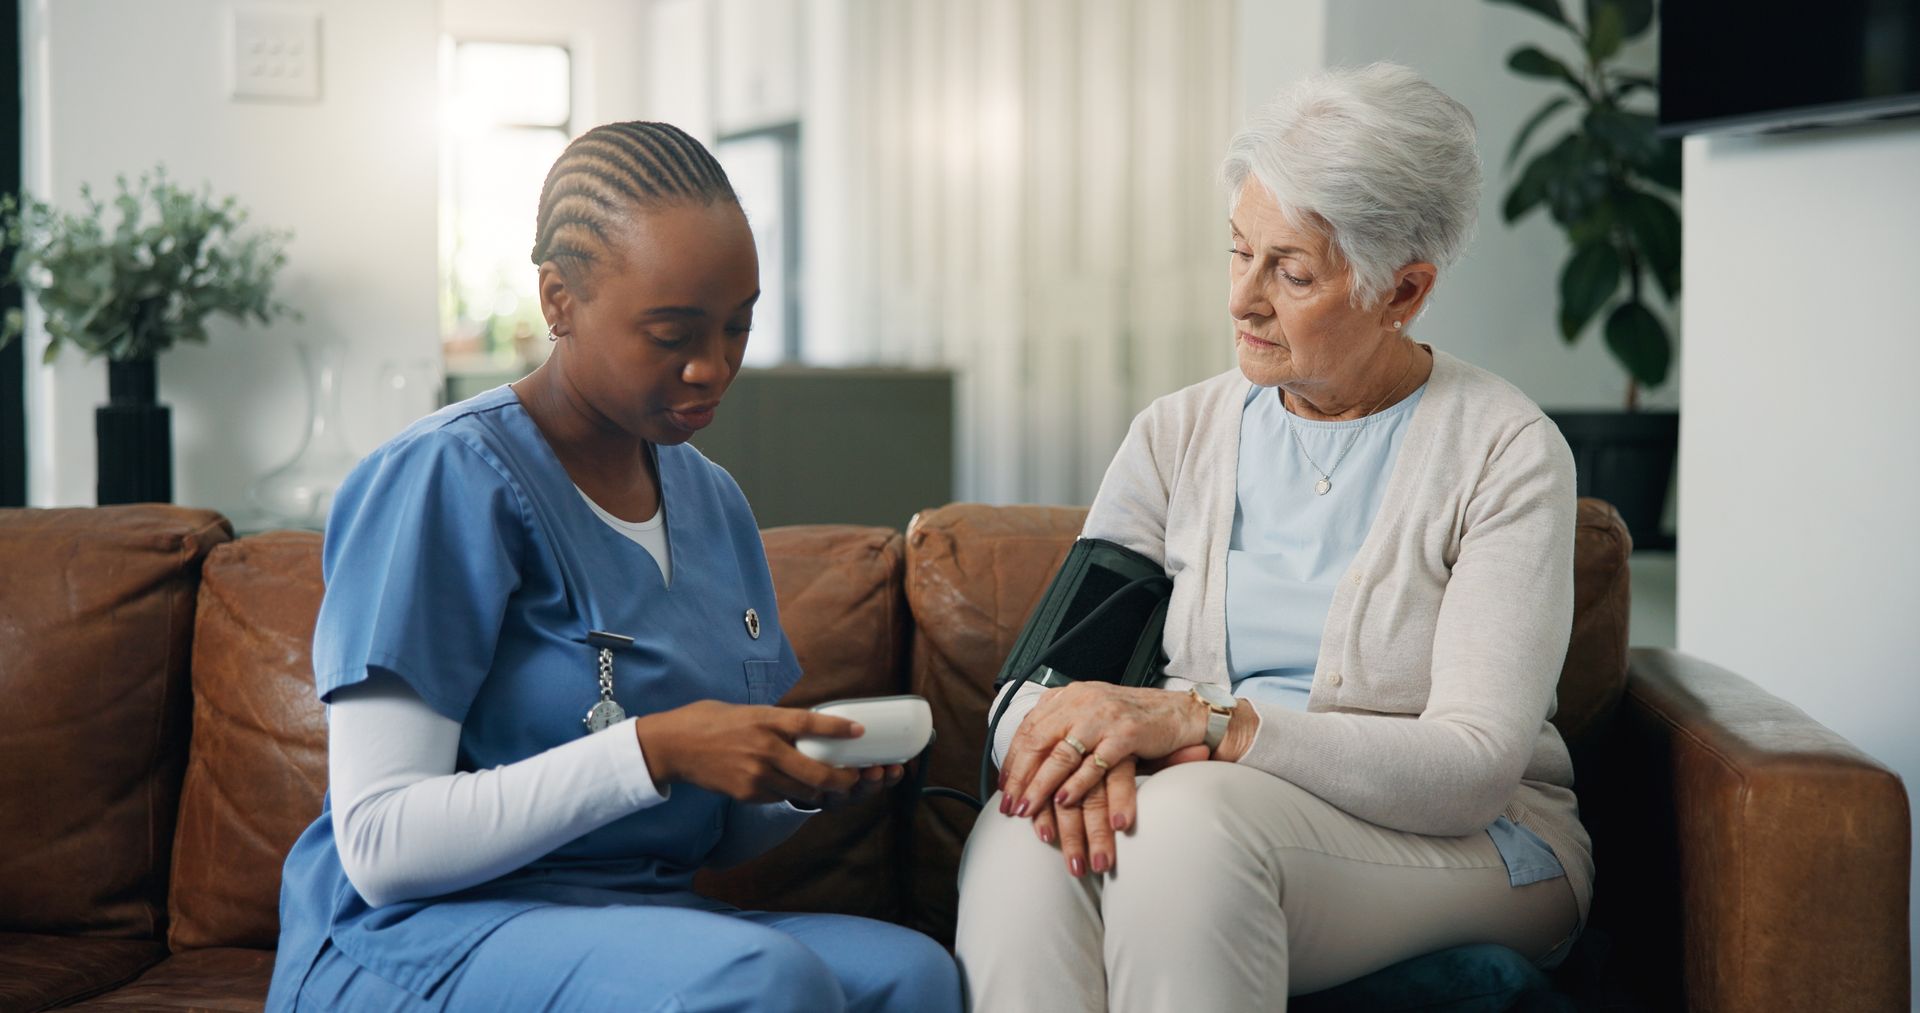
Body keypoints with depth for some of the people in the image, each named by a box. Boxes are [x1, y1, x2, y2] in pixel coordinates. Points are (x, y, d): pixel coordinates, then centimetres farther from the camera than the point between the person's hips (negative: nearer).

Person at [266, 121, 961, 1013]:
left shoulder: (711, 500, 12)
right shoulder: (444, 480, -11)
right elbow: (380, 845, -17)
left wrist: (804, 780, -4)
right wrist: (653, 750, -24)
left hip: (649, 926, 6)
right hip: (425, 936, -6)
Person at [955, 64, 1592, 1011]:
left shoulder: (1506, 453, -7)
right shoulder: (1179, 433, 7)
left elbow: (1473, 765, -17)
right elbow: (1044, 676, 0)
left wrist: (1199, 721, -29)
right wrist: (1069, 741, -26)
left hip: (1473, 848, -3)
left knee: (1191, 815, -35)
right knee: (1021, 836, -31)